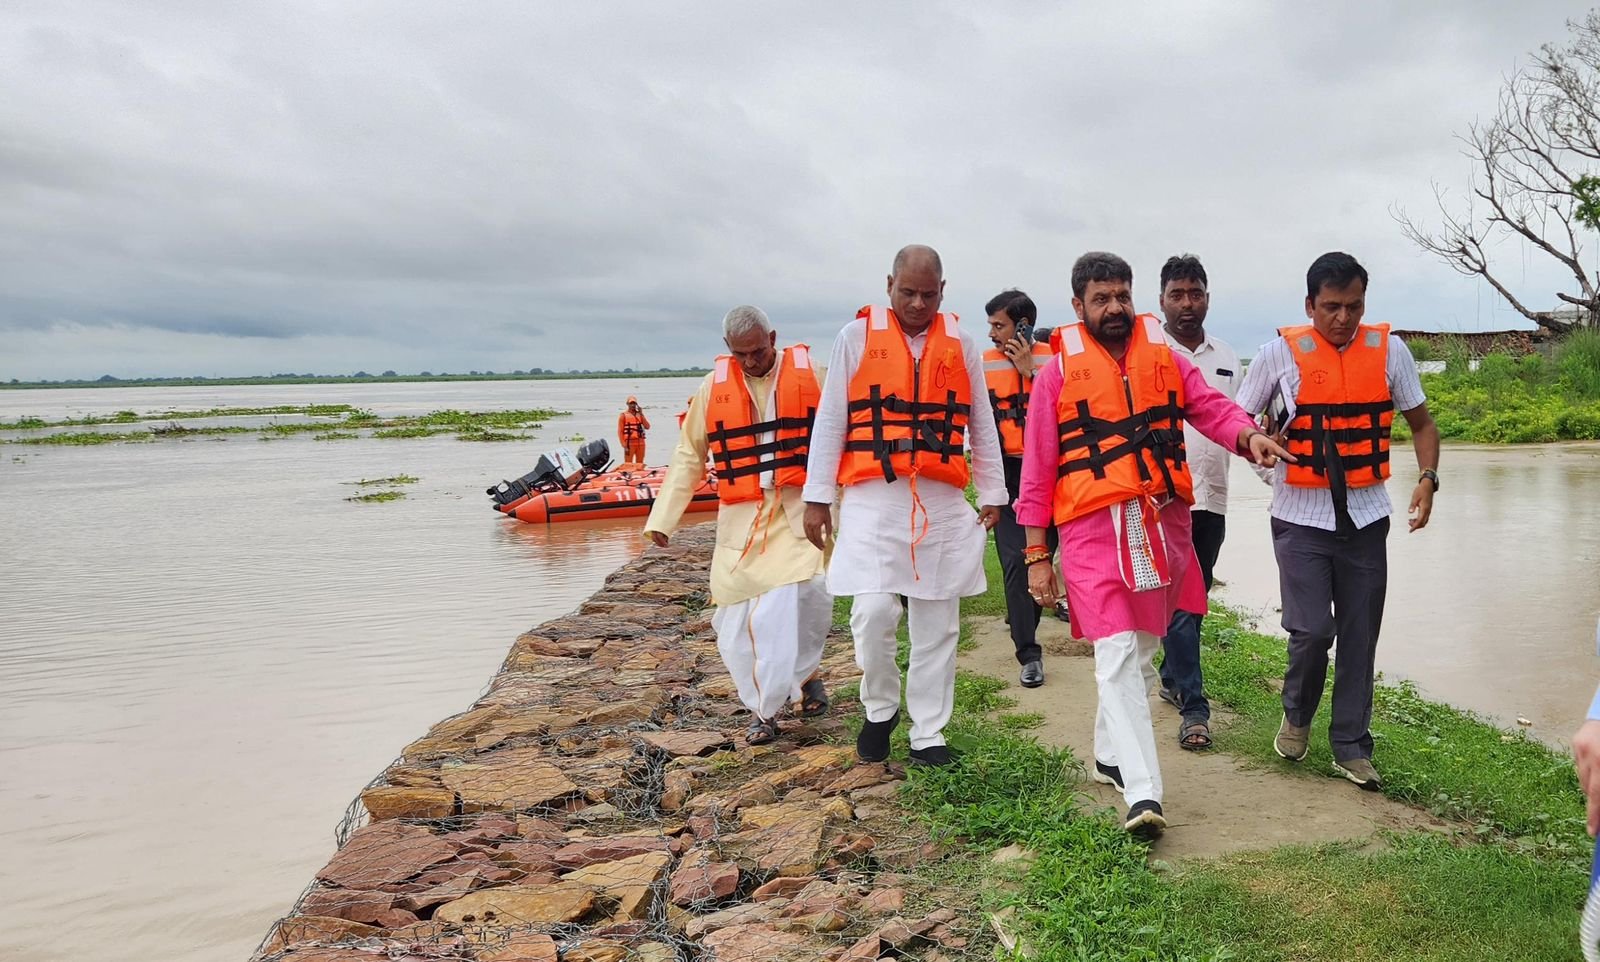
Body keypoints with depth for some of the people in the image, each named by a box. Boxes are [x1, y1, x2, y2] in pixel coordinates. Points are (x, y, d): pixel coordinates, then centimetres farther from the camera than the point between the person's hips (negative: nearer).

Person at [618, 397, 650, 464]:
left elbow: (647, 427, 1)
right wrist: (624, 445, -13)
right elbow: (620, 431, -4)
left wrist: (641, 414, -5)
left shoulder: (640, 414, 13)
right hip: (629, 443, -4)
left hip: (640, 443, 5)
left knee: (640, 465, 8)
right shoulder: (623, 415, 2)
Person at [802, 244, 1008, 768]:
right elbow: (830, 420, 3)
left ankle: (928, 734, 16)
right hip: (873, 499, -2)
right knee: (873, 612, -12)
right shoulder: (857, 336, 4)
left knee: (937, 623, 5)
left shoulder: (961, 345, 11)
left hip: (944, 503, 3)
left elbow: (982, 426, 15)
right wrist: (816, 497, -1)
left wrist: (992, 494, 12)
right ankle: (880, 710, 13)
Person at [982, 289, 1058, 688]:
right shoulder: (985, 363, 4)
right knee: (1015, 559, -8)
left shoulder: (1053, 359, 0)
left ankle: (1021, 616, 38)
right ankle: (1029, 655, -5)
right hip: (1006, 472, 0)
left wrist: (1030, 370, -15)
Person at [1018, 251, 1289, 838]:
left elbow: (1213, 408, 0)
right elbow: (1038, 471, 2)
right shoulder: (1058, 373, 2)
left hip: (1163, 522, 4)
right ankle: (1143, 793, -11)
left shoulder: (1165, 360, 11)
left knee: (1140, 651, 14)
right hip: (1093, 529, -4)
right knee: (1117, 655, -11)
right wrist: (1036, 555, -1)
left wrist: (1249, 436, -24)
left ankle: (1110, 755, 33)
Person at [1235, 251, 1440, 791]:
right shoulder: (1280, 353, -4)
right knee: (1311, 629, -10)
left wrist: (1427, 478, -5)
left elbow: (1421, 423, 11)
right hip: (1301, 517, -2)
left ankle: (1351, 747, 21)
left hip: (1365, 516, 2)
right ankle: (1297, 714, 20)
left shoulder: (1388, 351, 2)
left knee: (1359, 636, 6)